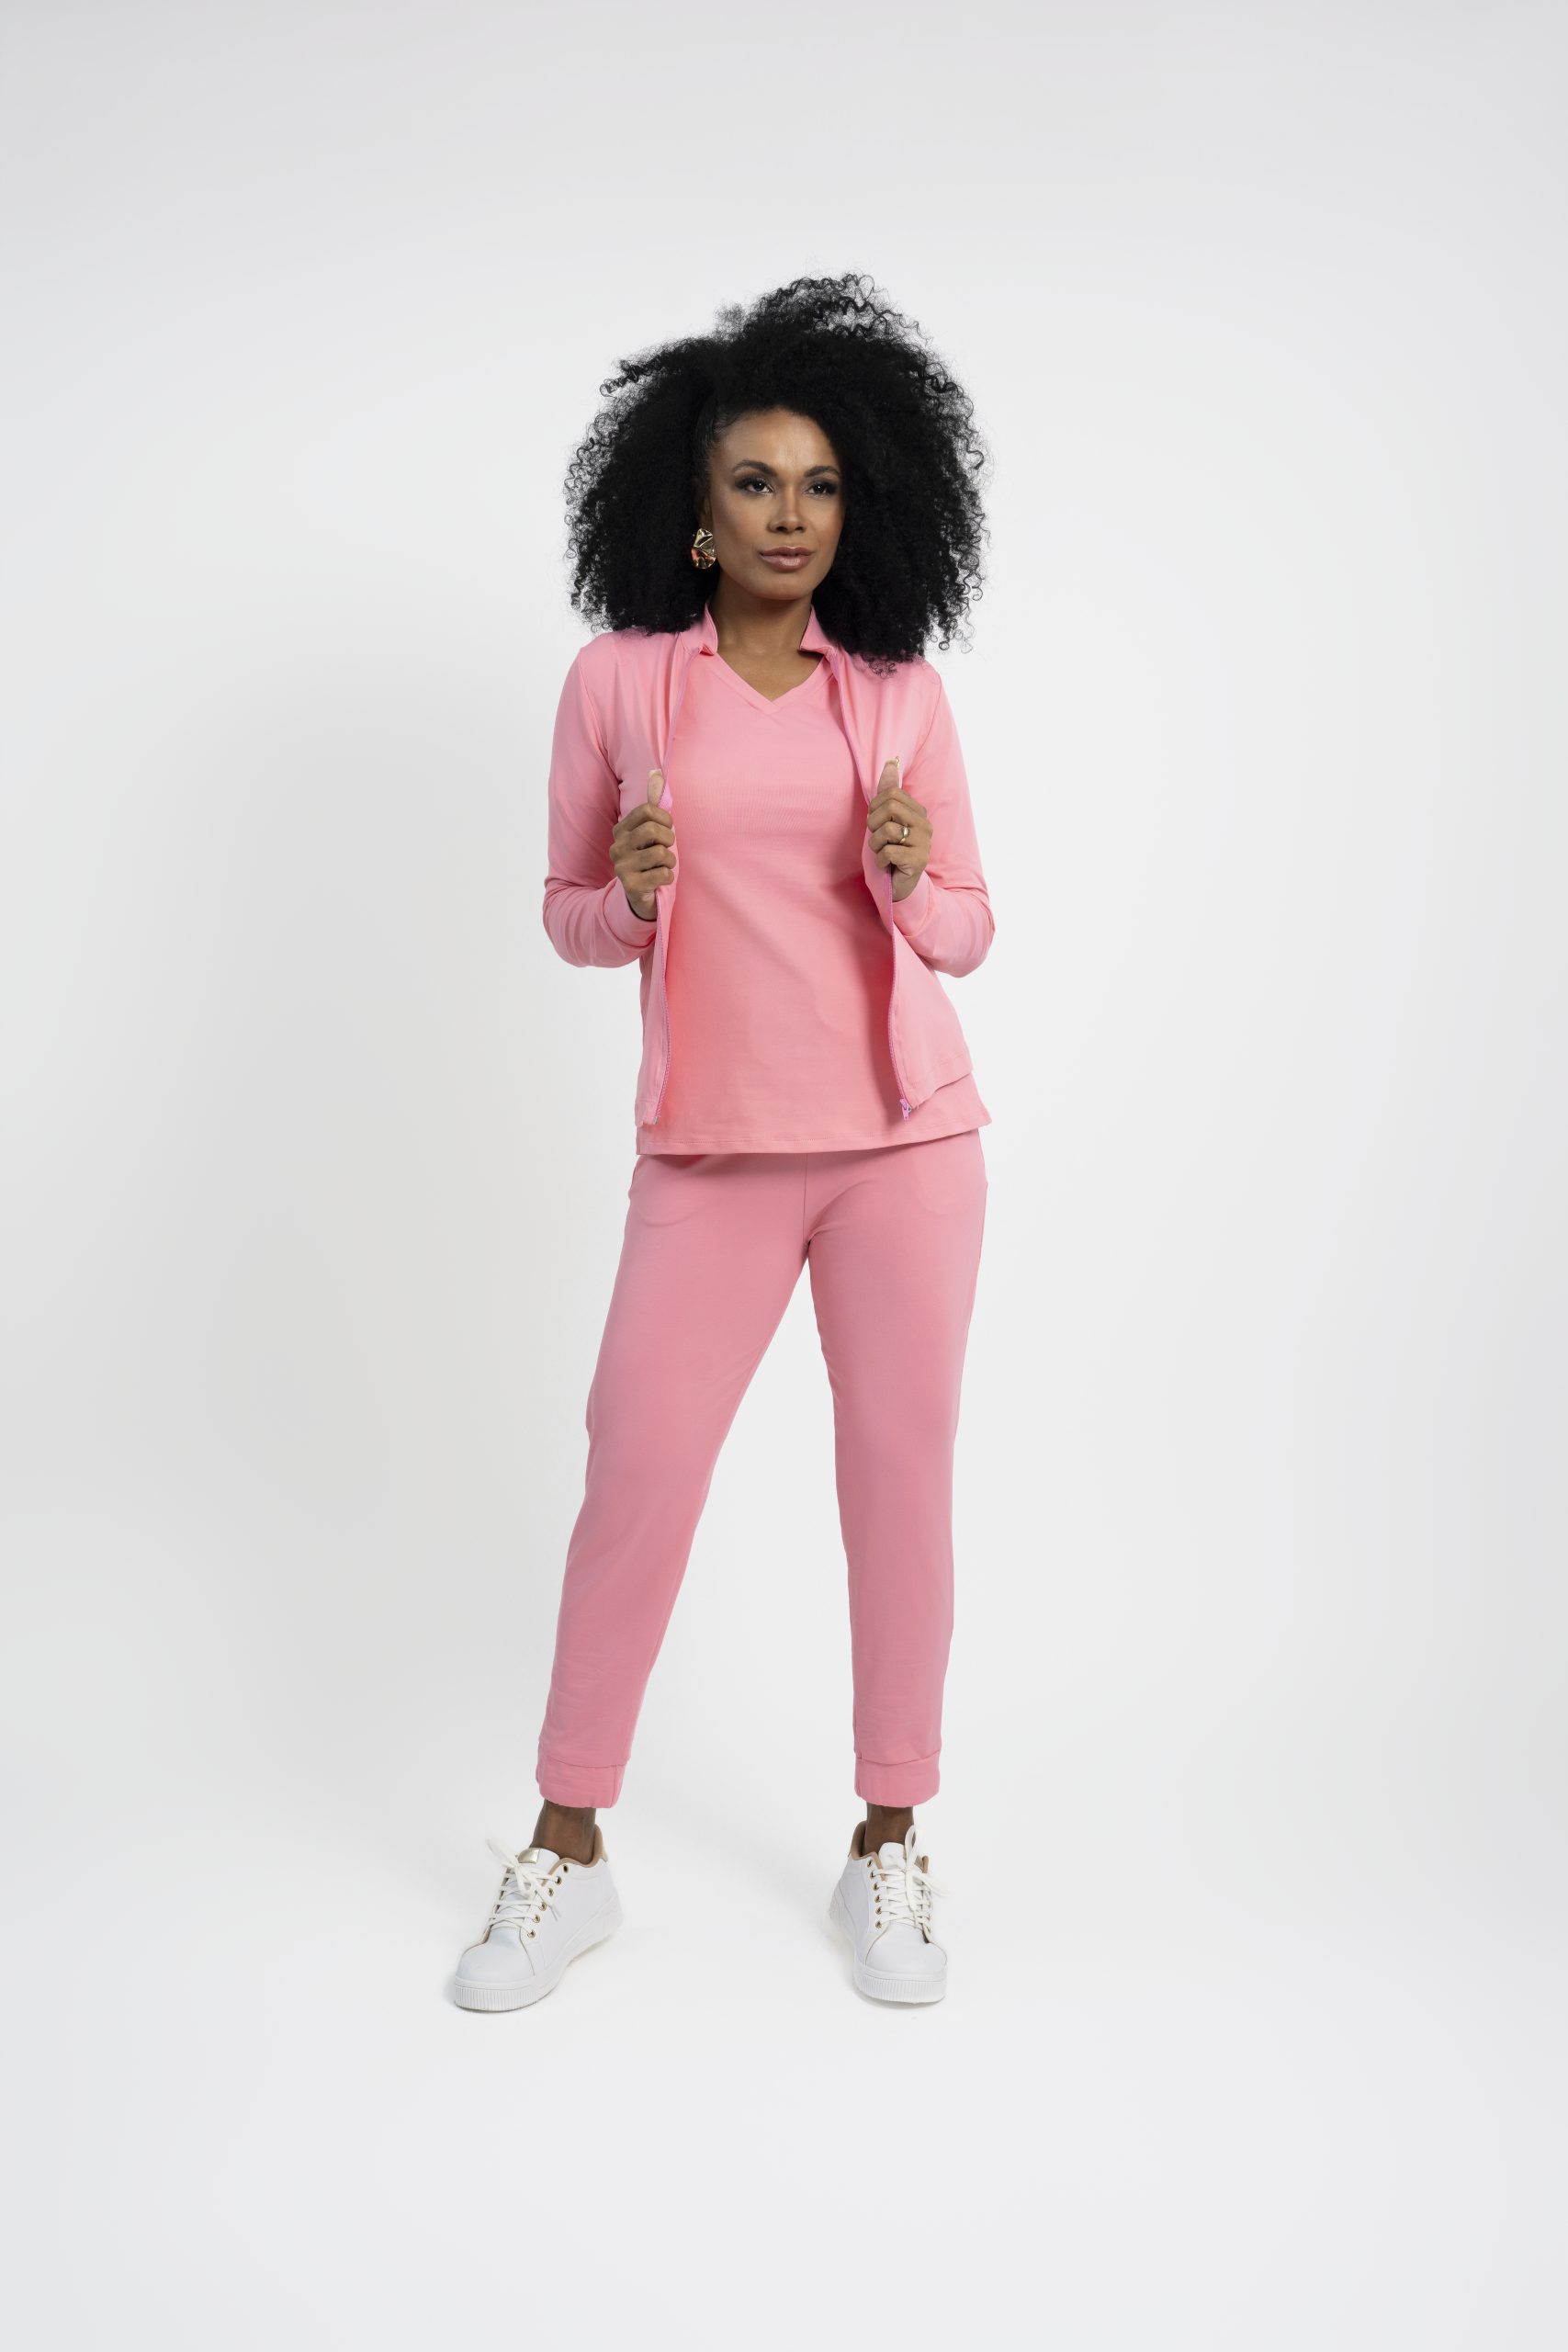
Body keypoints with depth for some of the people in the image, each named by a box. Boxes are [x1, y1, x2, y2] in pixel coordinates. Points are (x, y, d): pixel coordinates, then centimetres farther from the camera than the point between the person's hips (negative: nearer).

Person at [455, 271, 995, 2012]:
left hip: (906, 1137, 1)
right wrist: (627, 899, -13)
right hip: (714, 1147, -1)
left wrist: (910, 880, -13)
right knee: (634, 1474, -2)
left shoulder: (898, 689, 6)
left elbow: (965, 934, 9)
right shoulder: (619, 681, 3)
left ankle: (889, 1849, 19)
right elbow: (569, 917, 9)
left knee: (900, 1475, 3)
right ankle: (567, 1853, 16)